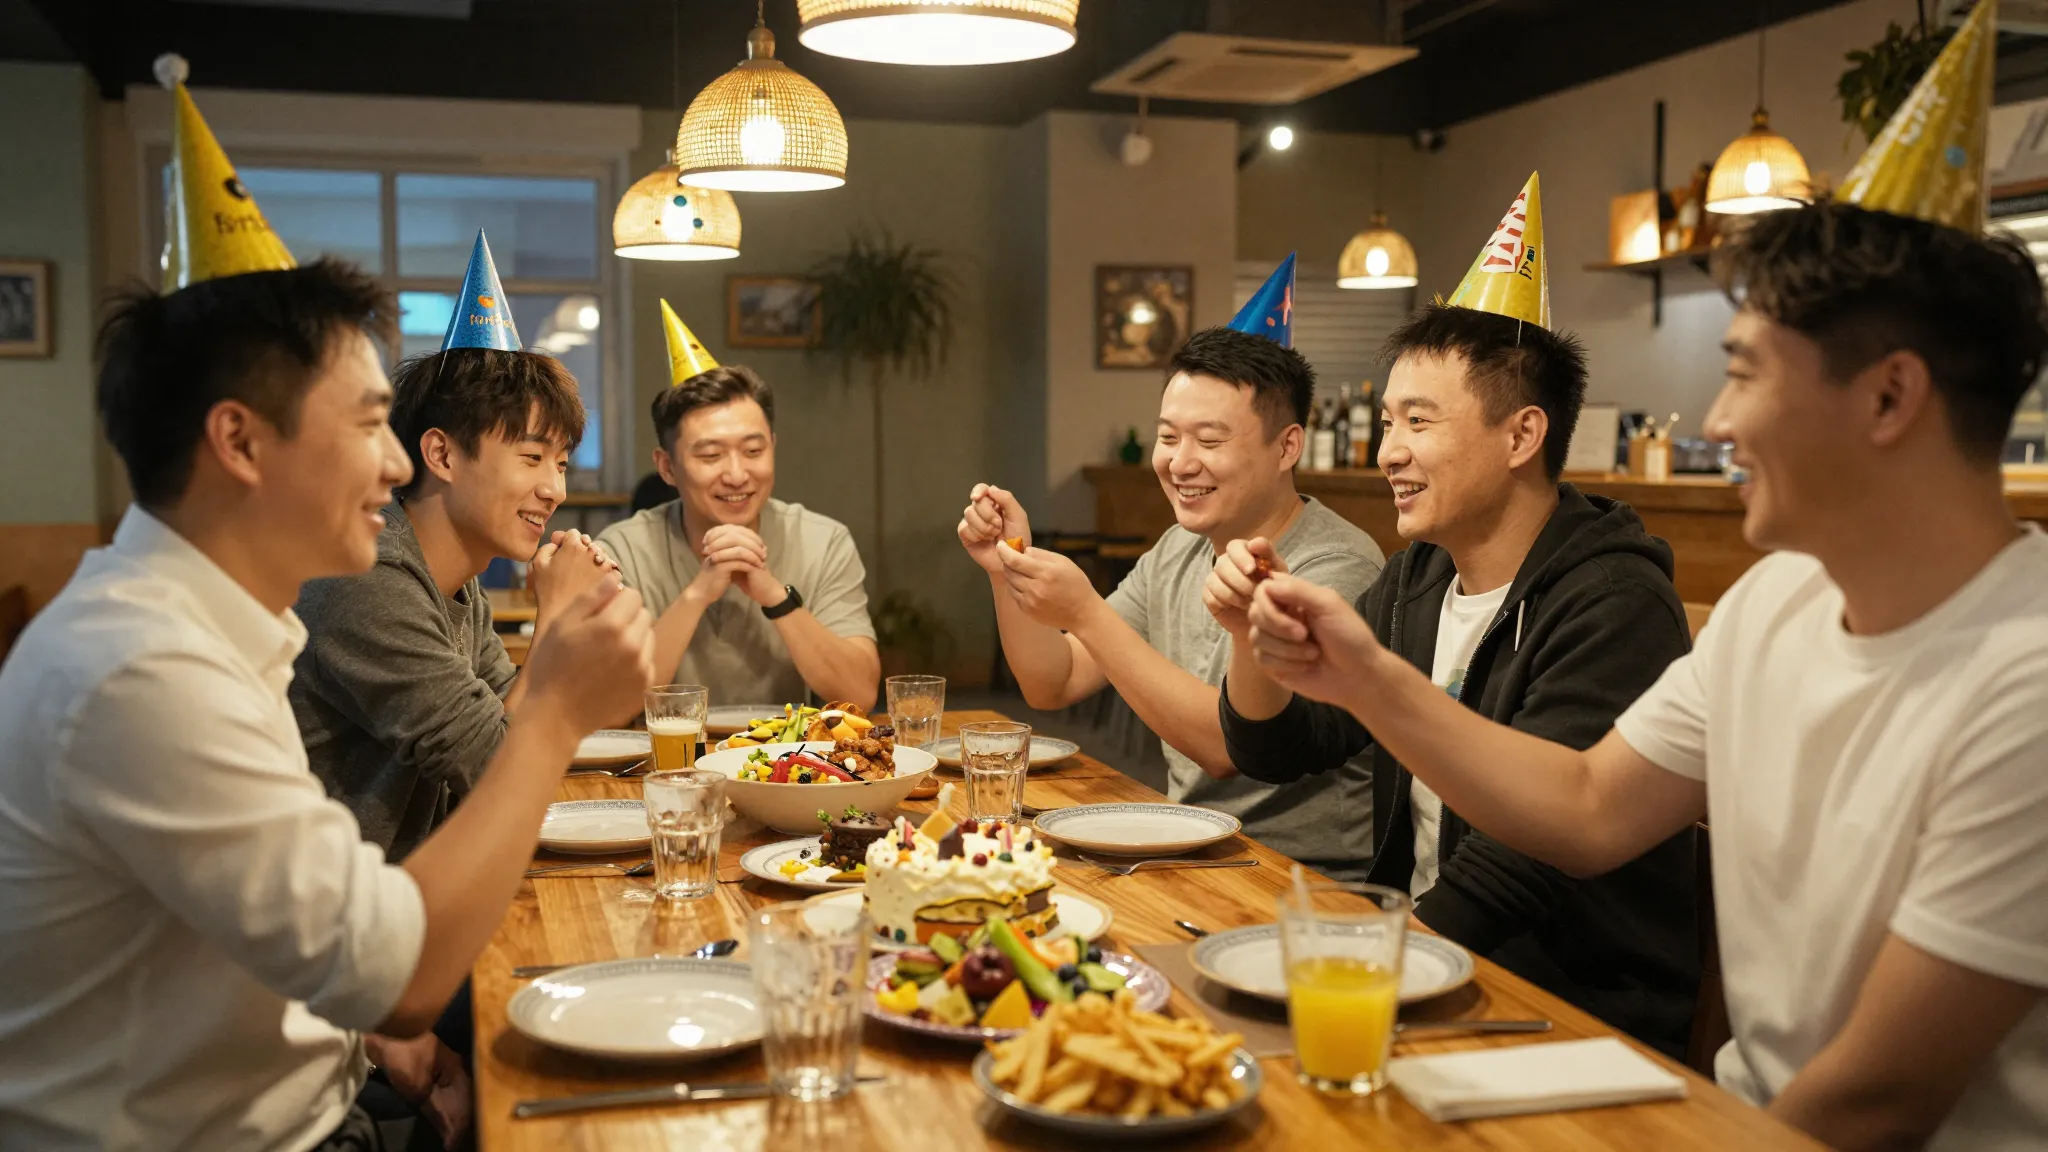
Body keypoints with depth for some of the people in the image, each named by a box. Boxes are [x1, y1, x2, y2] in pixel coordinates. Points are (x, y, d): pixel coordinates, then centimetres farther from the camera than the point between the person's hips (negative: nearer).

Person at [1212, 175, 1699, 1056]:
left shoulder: (1612, 605, -17)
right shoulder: (1417, 580, 8)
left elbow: (1522, 858, -23)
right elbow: (1273, 752, 10)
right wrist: (1252, 633, -6)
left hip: (1583, 1009, -7)